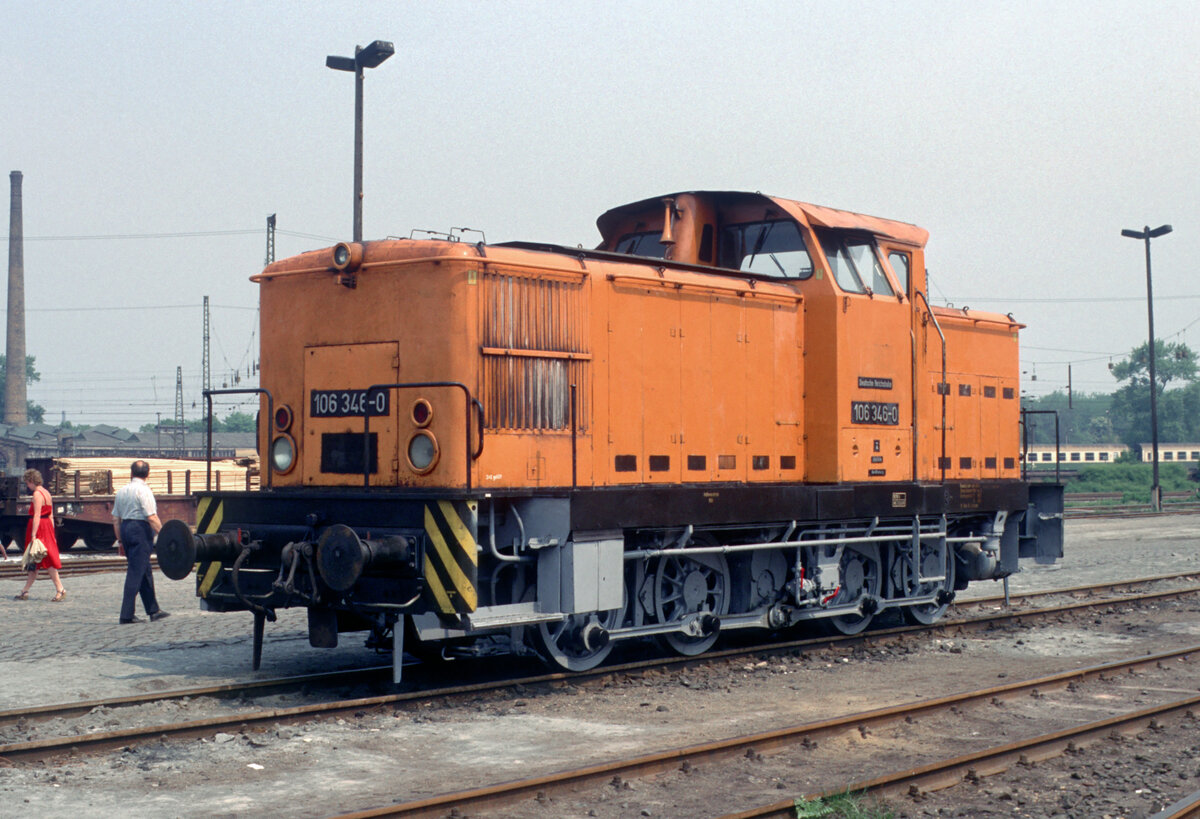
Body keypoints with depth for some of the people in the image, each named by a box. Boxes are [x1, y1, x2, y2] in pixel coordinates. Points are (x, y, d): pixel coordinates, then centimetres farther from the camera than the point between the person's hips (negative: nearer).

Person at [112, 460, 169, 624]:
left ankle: (153, 610, 21)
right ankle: (126, 615, -9)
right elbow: (152, 518, -16)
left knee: (145, 571, 15)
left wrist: (120, 540, 19)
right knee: (136, 572, -6)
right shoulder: (143, 490, -10)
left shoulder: (121, 491, 13)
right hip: (141, 529, -8)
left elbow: (115, 519, 14)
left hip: (125, 529, 8)